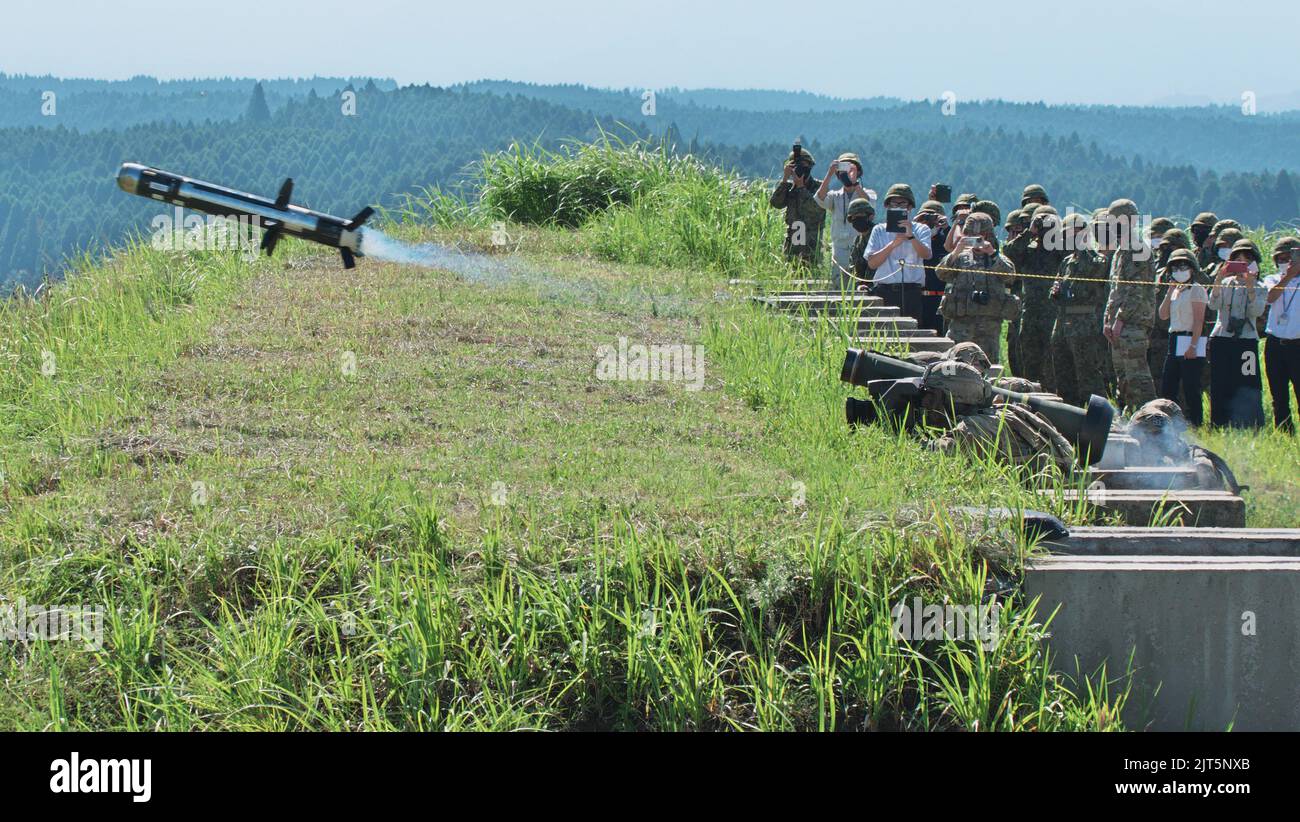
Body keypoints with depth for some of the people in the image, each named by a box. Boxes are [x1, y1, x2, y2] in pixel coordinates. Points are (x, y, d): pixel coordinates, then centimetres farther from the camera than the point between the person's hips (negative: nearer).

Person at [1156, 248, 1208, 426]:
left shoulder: (1196, 289, -6)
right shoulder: (1176, 290, 18)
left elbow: (1199, 320, -13)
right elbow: (1163, 315, 12)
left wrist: (1193, 345, -21)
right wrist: (1170, 292, 4)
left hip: (1190, 340, -9)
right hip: (1175, 343, 9)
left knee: (1191, 390, -9)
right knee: (1167, 389, 8)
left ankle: (1195, 424, -7)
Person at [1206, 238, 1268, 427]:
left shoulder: (1259, 288, 9)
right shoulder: (1225, 283, 10)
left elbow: (1257, 311, -8)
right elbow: (1213, 305, -5)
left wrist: (1250, 286, -18)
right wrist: (1218, 281, -17)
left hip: (1247, 341, -1)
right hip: (1221, 340, 1)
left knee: (1248, 388, -7)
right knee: (1220, 388, 0)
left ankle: (1251, 430, -5)